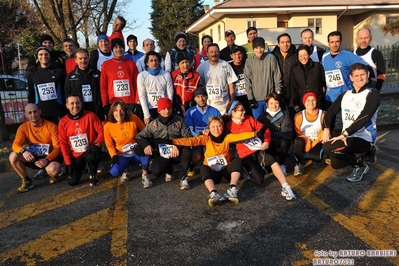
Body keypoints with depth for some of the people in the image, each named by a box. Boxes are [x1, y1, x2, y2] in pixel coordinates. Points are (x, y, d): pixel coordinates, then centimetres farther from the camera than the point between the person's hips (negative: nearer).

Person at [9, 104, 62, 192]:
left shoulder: (51, 126, -14)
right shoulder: (23, 127, -5)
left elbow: (57, 147, -16)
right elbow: (16, 144, -13)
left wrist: (47, 159, -33)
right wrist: (23, 151, -38)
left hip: (49, 156, -4)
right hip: (33, 156, 4)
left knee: (53, 170, -36)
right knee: (13, 156, -22)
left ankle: (52, 174, 6)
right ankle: (26, 181, -1)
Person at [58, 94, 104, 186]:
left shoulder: (90, 116, -9)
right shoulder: (63, 122, -3)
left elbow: (101, 132, -8)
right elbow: (63, 143, 0)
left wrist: (96, 144, -27)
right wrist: (68, 162, -5)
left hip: (90, 151, -2)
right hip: (75, 155, 3)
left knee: (91, 156, -38)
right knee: (72, 182, -5)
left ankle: (93, 174, -5)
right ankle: (82, 166, 29)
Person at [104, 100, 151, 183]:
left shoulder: (133, 119, -12)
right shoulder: (108, 126, -10)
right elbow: (109, 145, 2)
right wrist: (114, 155, -16)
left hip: (138, 153, 0)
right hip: (123, 156, 1)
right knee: (114, 172, -31)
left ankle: (144, 174, -16)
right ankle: (125, 169, 9)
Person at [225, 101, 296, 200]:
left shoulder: (249, 119, 8)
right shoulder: (228, 126, -4)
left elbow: (264, 129, 8)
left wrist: (267, 142, -6)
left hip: (258, 151, 3)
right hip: (245, 156, -3)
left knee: (273, 161, -27)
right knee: (259, 179, -16)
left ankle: (286, 188, -25)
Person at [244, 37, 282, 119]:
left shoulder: (271, 58, -2)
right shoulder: (249, 61, 0)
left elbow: (277, 77, 1)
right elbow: (247, 81, 0)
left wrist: (278, 94, -2)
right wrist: (250, 98, -5)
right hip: (256, 99, 0)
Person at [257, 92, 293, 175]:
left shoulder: (284, 115, -1)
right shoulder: (262, 117, 6)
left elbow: (287, 133, -14)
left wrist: (270, 134, -25)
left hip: (280, 144, -1)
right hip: (268, 145, 1)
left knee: (284, 142, -34)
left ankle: (281, 164, -8)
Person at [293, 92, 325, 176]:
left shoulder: (323, 114, -4)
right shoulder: (299, 116, -2)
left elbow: (324, 132, -6)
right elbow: (298, 133, -1)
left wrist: (312, 145, -17)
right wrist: (307, 143, -17)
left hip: (317, 142, 0)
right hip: (305, 142, 0)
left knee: (315, 156, -32)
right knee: (298, 141, -36)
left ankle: (315, 159, 9)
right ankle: (298, 165, -18)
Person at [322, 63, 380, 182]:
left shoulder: (373, 94, -9)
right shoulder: (345, 94, 10)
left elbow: (364, 117, -21)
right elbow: (331, 111, 8)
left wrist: (345, 133, -28)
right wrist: (326, 129, -10)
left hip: (363, 139, -7)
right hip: (347, 138, 7)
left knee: (328, 147, -27)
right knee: (335, 164, 12)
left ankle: (360, 164, -6)